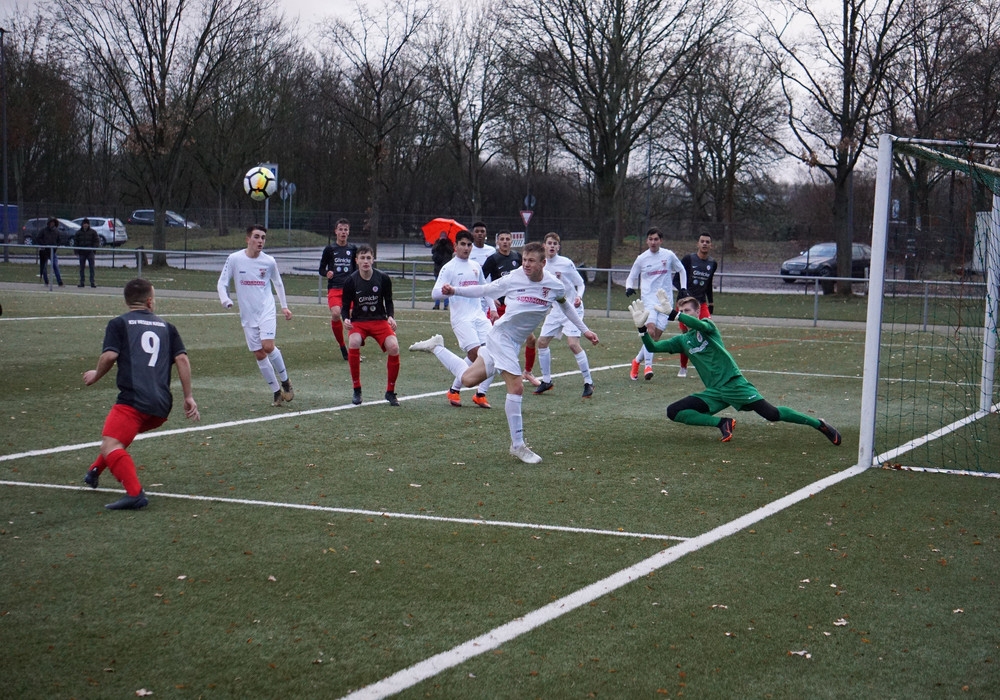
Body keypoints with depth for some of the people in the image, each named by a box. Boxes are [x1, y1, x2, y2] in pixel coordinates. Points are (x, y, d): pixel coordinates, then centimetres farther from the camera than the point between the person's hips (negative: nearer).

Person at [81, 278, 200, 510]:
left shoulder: (118, 324, 8)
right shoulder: (166, 327, 20)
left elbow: (110, 355, -6)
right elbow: (182, 359, 11)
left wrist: (96, 375, 13)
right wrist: (189, 397, 12)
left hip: (134, 401, -6)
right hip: (162, 406, 7)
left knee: (110, 446, -18)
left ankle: (135, 493, -39)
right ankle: (95, 472, 45)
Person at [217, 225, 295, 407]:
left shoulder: (269, 261, -1)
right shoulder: (234, 259, -5)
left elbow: (278, 284, 17)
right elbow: (222, 283, 0)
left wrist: (284, 306, 18)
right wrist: (226, 300, -18)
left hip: (267, 311, -1)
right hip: (247, 315, 1)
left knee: (268, 346, -20)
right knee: (259, 354, 1)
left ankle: (285, 381, 2)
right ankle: (277, 391, 13)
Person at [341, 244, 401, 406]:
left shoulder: (383, 278, -8)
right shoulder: (351, 281, -9)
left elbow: (388, 301, 5)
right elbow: (346, 306, 0)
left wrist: (390, 317, -13)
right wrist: (346, 319, -21)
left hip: (380, 321, 1)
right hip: (358, 321, -1)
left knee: (393, 347, -24)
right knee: (353, 343, -32)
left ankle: (390, 392, -3)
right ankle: (357, 391, -14)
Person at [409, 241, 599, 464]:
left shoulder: (554, 285, -4)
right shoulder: (513, 279, -13)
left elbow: (566, 305, 15)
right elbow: (484, 290, -1)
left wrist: (584, 330, 18)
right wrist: (455, 291, -12)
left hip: (514, 343, 5)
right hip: (501, 335, -5)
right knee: (516, 388, -13)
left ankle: (436, 347, 30)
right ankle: (518, 445, 1)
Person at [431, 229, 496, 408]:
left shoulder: (476, 266, 16)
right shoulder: (449, 268, -2)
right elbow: (435, 293, -9)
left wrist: (493, 308, 22)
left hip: (479, 316, 6)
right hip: (461, 318, -6)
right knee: (475, 353, -20)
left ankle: (480, 394, 3)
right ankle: (454, 390, -1)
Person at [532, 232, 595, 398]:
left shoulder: (566, 263, -11)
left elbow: (580, 284, -4)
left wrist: (579, 297, -22)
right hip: (555, 310, 7)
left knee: (573, 344, -19)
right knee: (542, 342, 4)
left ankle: (588, 382, -9)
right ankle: (546, 380, 20)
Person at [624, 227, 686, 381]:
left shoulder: (669, 255, 3)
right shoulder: (641, 259, 2)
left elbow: (681, 270, 19)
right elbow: (631, 277, 11)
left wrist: (683, 288, 9)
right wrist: (629, 287, -10)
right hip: (648, 298, -2)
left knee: (657, 334, -2)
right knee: (651, 330, -22)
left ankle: (637, 360, 17)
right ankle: (648, 365, -21)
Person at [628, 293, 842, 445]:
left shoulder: (707, 325, 1)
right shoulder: (682, 340, 15)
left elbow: (701, 325, -25)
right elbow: (652, 347, 7)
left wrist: (672, 313, -33)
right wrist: (641, 326, -9)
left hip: (734, 383, -5)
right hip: (713, 392, 5)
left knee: (771, 413, -18)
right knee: (673, 412, -10)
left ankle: (820, 424, -2)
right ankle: (722, 424, -7)